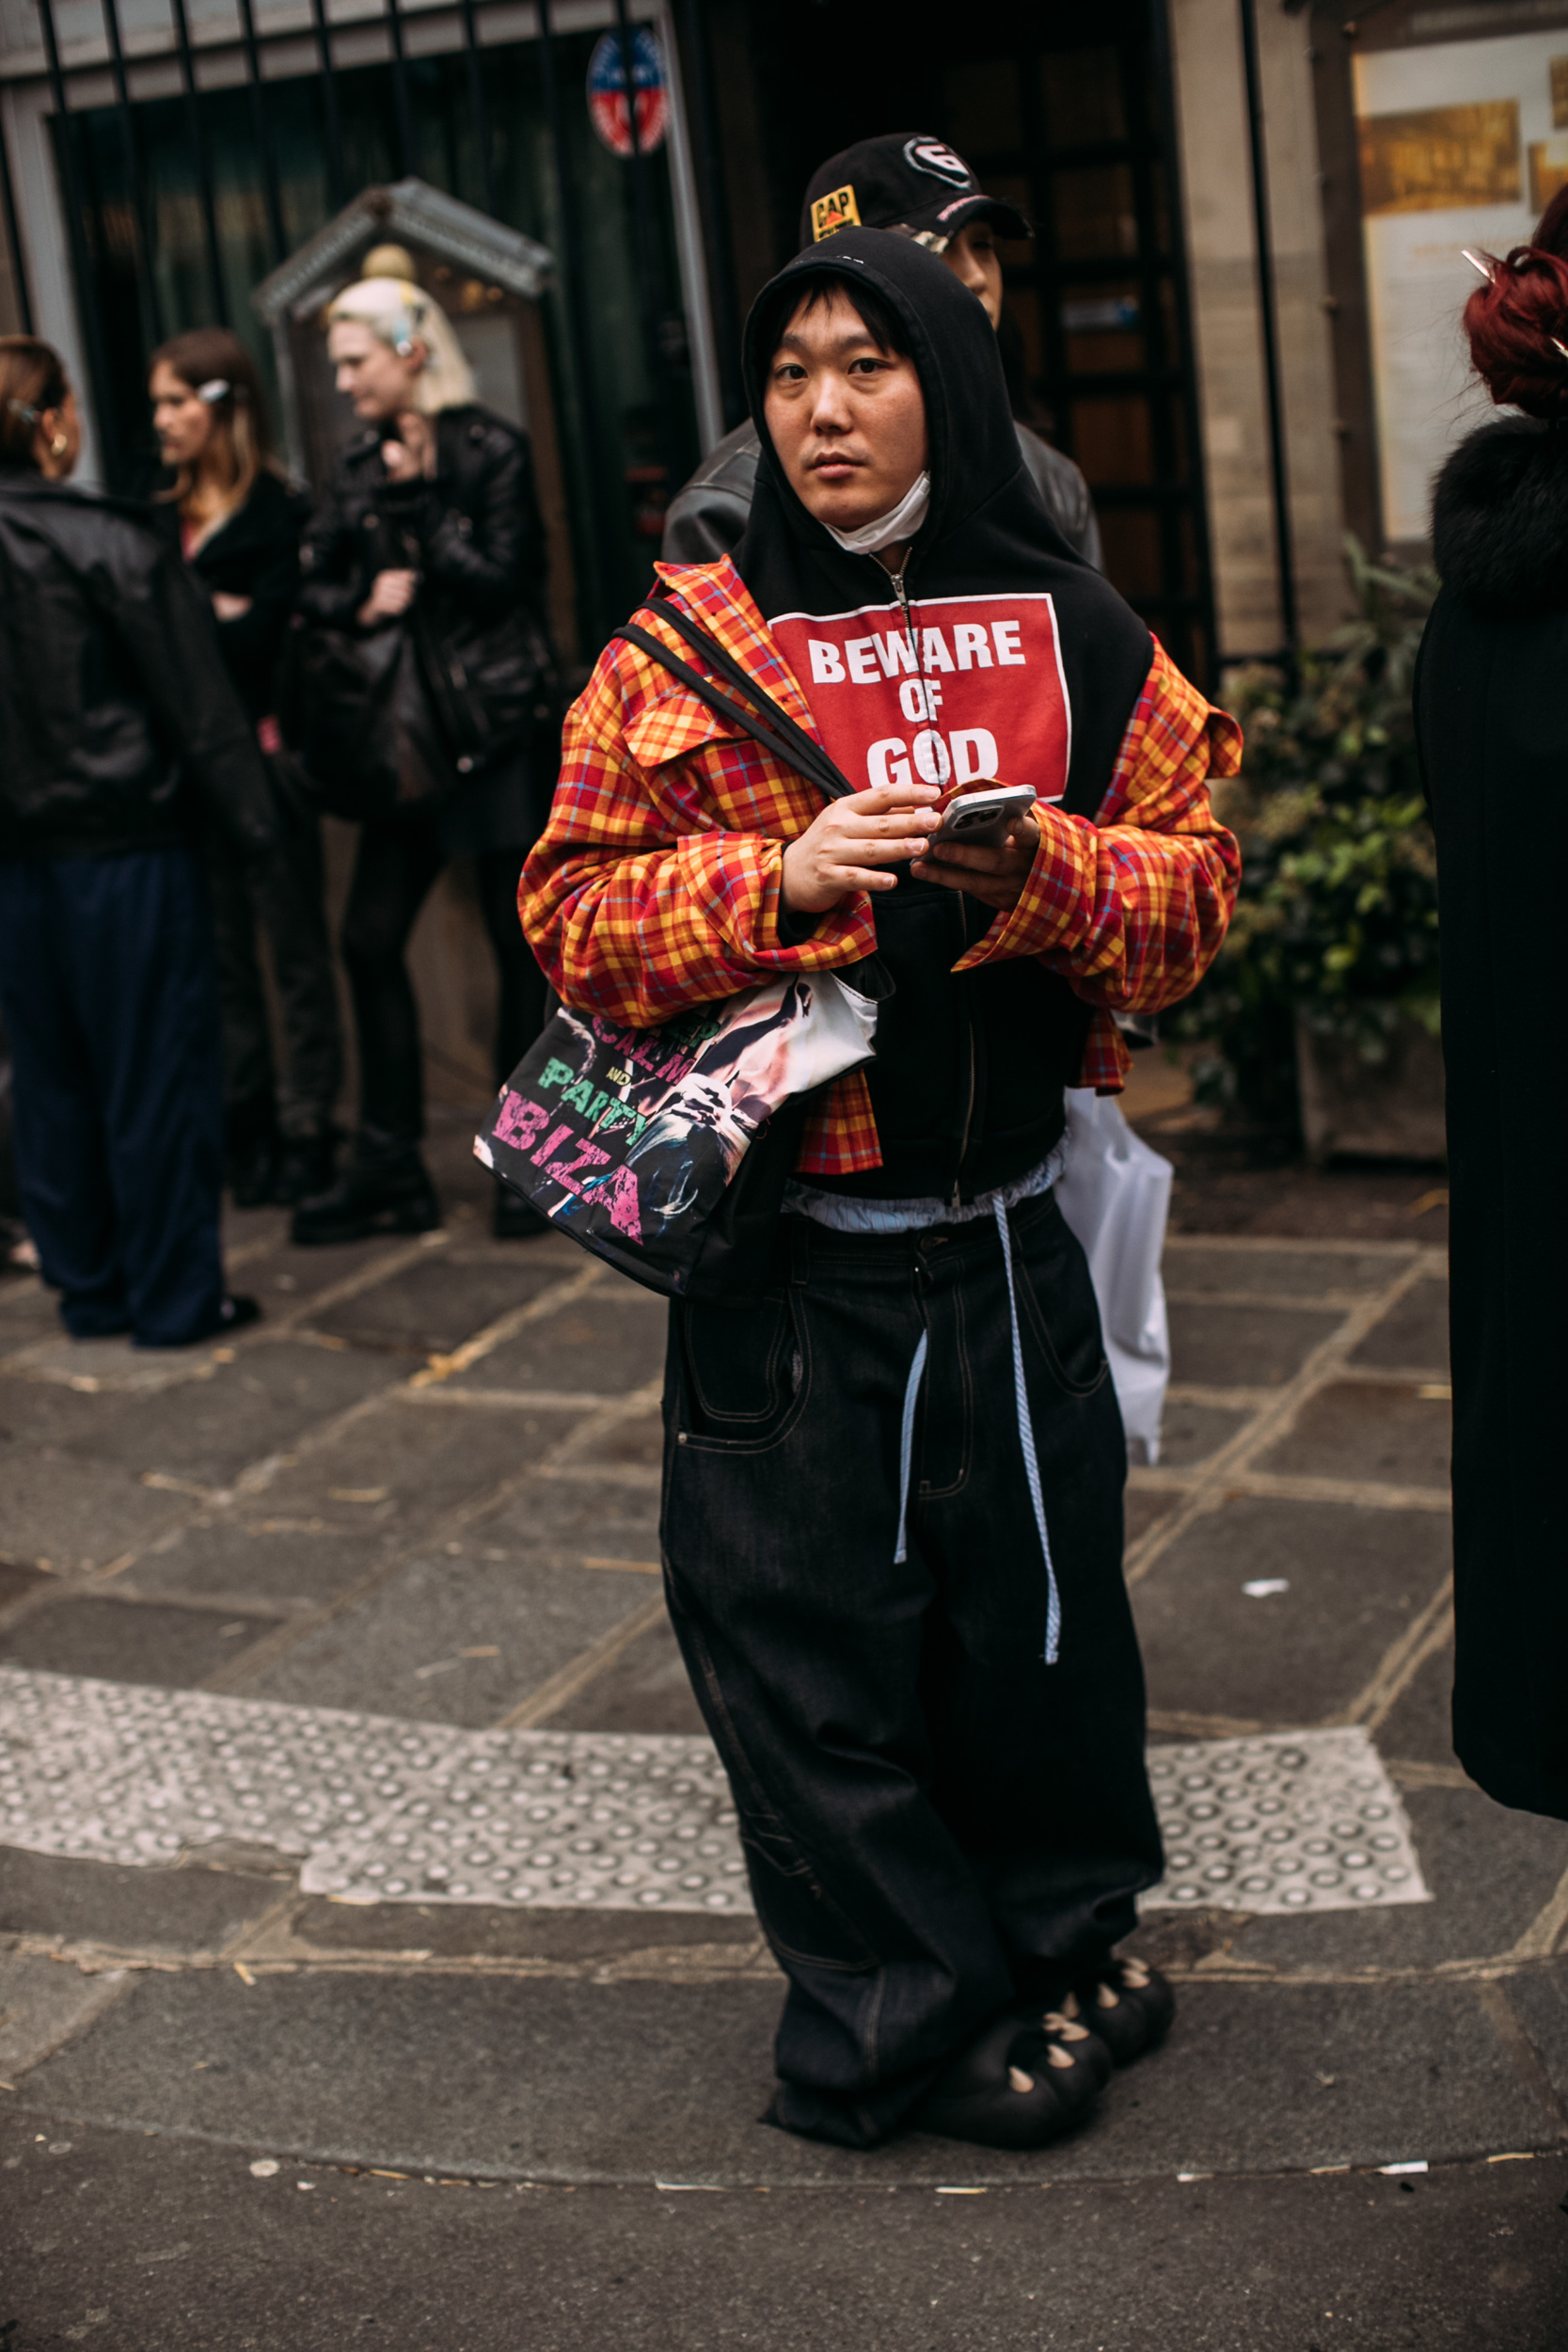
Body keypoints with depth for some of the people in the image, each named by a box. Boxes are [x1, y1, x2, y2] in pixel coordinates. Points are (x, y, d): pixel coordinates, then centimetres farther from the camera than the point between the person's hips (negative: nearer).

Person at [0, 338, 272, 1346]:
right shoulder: (110, 543, -14)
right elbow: (196, 698, -11)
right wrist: (252, 817, -3)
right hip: (125, 847, -6)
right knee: (157, 1072, 3)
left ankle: (88, 1285, 23)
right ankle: (175, 1294, 10)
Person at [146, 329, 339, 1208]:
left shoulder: (279, 512, -6)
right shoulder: (162, 516, 12)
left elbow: (257, 636, -14)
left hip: (260, 756, -6)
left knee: (298, 953, 1)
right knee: (222, 956, 10)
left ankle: (307, 1135, 6)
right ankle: (247, 1134, 18)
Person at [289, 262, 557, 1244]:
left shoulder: (492, 450, -5)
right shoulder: (362, 466, 12)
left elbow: (503, 574, -12)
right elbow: (314, 585, 12)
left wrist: (420, 501, -9)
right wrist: (364, 601, -7)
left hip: (497, 728, -6)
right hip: (407, 731, 6)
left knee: (520, 939, 1)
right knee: (371, 937, 2)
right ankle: (390, 1170, 11)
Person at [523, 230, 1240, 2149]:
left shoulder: (1072, 637, 4)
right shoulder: (681, 646, 0)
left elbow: (1196, 891, 3)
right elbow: (574, 914, -3)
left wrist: (1038, 865, -17)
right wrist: (777, 881, -20)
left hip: (1009, 1244, 2)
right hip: (782, 1258, -1)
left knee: (1036, 1609, 13)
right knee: (808, 1632, 5)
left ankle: (1064, 1937, 37)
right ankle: (922, 2023, 22)